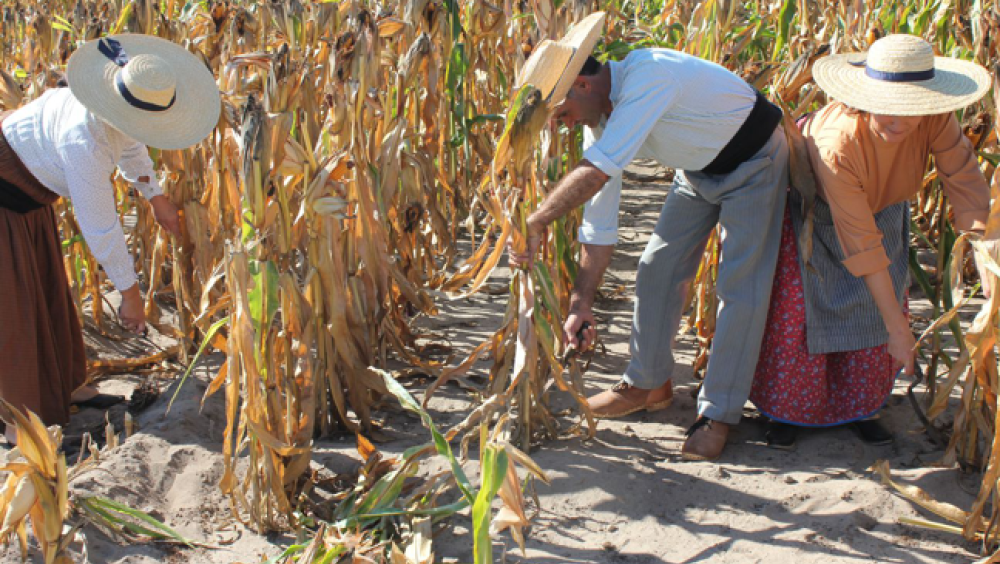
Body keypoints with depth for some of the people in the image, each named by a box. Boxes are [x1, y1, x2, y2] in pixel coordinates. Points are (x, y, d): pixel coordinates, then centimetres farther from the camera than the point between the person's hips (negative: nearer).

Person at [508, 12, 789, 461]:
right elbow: (599, 221, -8)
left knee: (740, 286, -9)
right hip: (699, 169, 8)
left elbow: (596, 172, -45)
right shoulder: (601, 118, -10)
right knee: (658, 268, 7)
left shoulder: (647, 76, -37)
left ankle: (718, 414, 0)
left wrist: (534, 224, -39)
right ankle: (648, 384, 23)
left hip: (753, 162, -8)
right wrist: (581, 303, -10)